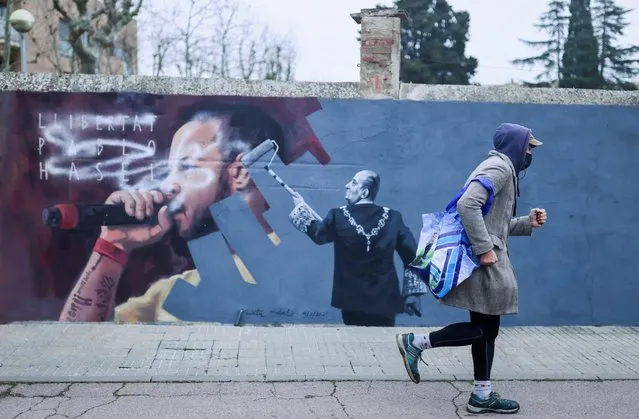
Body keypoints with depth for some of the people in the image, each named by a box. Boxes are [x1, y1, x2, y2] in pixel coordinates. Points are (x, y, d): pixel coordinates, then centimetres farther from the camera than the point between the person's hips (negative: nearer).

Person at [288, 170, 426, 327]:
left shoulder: (339, 217, -9)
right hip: (384, 300, 0)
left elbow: (318, 234, 11)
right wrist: (413, 294, 0)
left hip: (352, 300, 0)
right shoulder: (393, 218, -6)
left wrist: (301, 207, 26)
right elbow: (412, 256, -8)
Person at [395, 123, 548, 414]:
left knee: (486, 328, 12)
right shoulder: (499, 167, -9)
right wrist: (484, 248, -25)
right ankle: (416, 342, -3)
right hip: (483, 261, -10)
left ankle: (482, 395, 19)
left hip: (485, 259, 10)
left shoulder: (500, 169, 23)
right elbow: (468, 205, -25)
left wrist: (527, 223, 15)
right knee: (485, 329, -5)